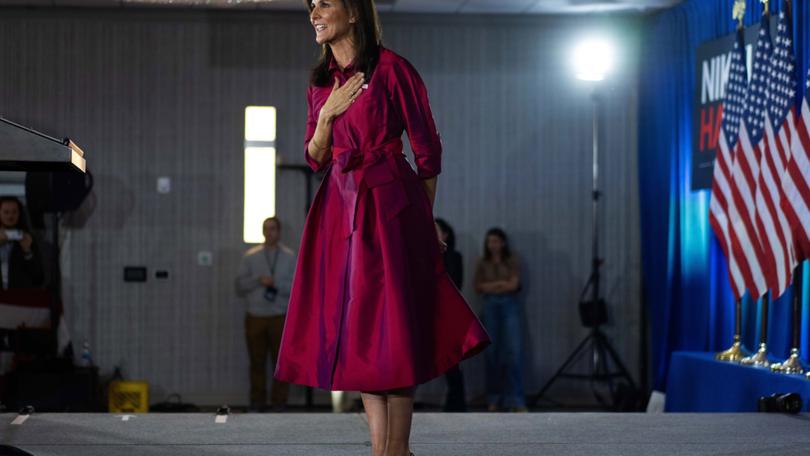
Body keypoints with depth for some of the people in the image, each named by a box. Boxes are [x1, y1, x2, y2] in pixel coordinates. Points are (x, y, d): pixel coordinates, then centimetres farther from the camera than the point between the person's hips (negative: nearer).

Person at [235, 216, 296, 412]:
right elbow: (239, 287, 5)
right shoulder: (250, 256, 9)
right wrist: (258, 281, -11)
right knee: (257, 362, 4)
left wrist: (276, 283, -16)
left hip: (280, 317, -1)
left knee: (281, 362, 0)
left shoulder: (289, 257, 5)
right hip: (255, 317, 1)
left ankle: (278, 403, 7)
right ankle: (257, 403, 11)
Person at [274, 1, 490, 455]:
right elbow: (315, 158, 13)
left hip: (389, 204, -6)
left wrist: (424, 218, 1)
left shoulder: (392, 69, -7)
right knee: (356, 329, 4)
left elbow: (427, 149, -3)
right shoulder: (321, 83, 13)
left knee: (390, 324, -8)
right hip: (340, 207, 7)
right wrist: (326, 114, -5)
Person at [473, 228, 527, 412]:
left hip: (510, 306, -2)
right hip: (490, 307, 2)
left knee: (514, 351, -11)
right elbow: (479, 287, 3)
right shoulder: (482, 263, 9)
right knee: (492, 352, 2)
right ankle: (494, 399, 11)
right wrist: (502, 283, -6)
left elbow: (513, 285, -7)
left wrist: (491, 286, -3)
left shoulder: (512, 261, 2)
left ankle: (517, 400, -13)